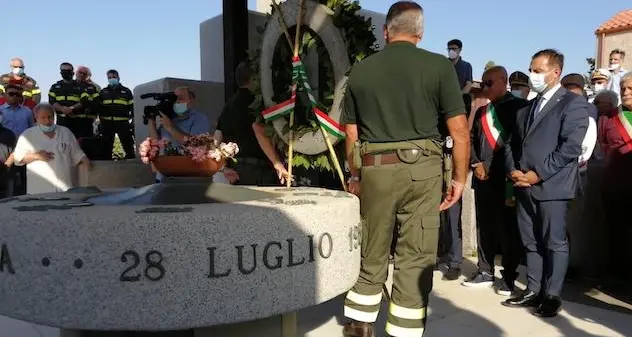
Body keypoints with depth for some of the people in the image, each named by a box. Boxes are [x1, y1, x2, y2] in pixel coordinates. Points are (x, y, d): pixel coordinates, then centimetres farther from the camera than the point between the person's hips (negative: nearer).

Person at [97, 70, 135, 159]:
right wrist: (101, 119, 5)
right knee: (106, 145, 7)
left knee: (128, 144, -4)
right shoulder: (103, 92, 16)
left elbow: (132, 107, 6)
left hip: (123, 123, -3)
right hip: (107, 123, 3)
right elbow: (98, 107, 17)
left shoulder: (126, 91, 9)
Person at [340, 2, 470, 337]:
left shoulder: (360, 70, 7)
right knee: (416, 258, 7)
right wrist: (460, 178, 6)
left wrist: (355, 175, 20)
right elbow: (460, 130, -4)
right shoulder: (439, 66, 0)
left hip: (374, 168, 2)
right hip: (421, 168, -2)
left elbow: (351, 134, 10)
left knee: (371, 252, 16)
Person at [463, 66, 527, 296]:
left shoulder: (518, 107, -1)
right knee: (484, 225, 10)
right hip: (483, 178, 6)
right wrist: (476, 164, 1)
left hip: (505, 177, -6)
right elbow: (472, 139, 15)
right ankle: (485, 271, 21)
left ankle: (509, 276, 10)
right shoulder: (482, 111, 17)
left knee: (507, 227, 0)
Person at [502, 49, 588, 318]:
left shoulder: (573, 103, -3)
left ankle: (552, 295, 14)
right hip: (524, 185, 7)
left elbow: (570, 147, -14)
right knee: (531, 242, 12)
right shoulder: (527, 107, 19)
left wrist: (538, 174, -16)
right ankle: (533, 291, 22)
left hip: (551, 186, -7)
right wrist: (512, 170, -1)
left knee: (554, 243, 3)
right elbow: (512, 143, 16)